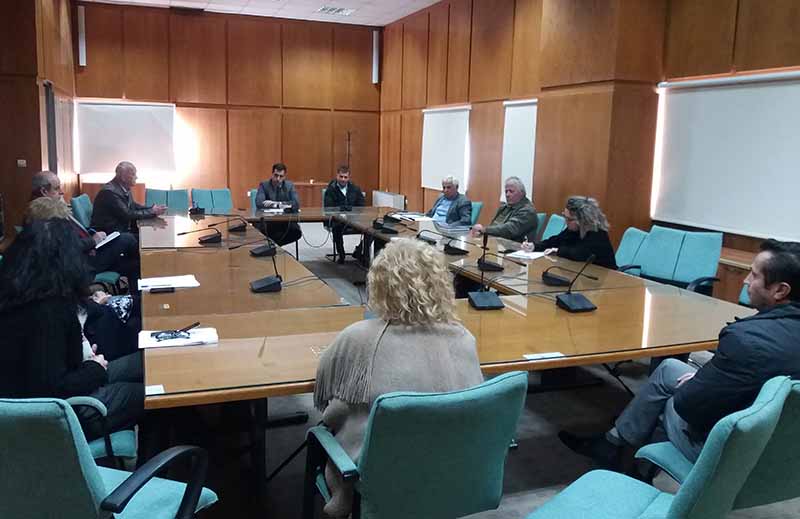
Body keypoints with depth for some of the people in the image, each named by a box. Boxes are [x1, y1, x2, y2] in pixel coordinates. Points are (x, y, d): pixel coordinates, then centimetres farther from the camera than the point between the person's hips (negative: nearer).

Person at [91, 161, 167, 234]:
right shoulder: (110, 192, -20)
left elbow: (133, 206, 13)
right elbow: (127, 215, -22)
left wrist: (153, 209, -3)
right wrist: (152, 212, -18)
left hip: (122, 228, 9)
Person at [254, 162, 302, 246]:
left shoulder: (290, 185, 6)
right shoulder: (264, 185, 1)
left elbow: (296, 203, -8)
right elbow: (259, 203, -15)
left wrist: (277, 203, -18)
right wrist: (284, 204, -18)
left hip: (286, 221, 2)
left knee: (297, 232, -26)